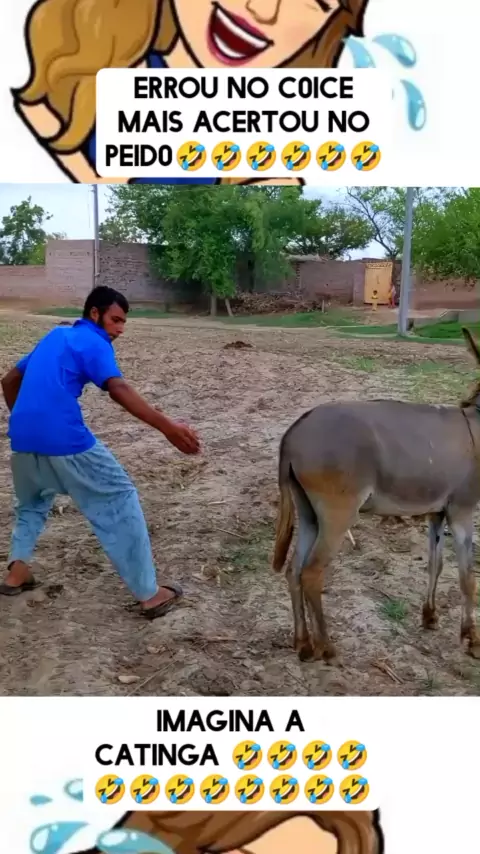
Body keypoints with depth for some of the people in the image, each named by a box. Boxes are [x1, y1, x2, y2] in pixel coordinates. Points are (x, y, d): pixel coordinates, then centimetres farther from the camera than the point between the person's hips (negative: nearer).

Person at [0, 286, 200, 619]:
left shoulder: (54, 336, 23)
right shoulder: (94, 342, 1)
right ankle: (150, 594, 5)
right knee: (120, 501, 4)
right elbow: (118, 389, -19)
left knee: (33, 502, 35)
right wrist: (168, 427, -27)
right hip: (65, 440, -7)